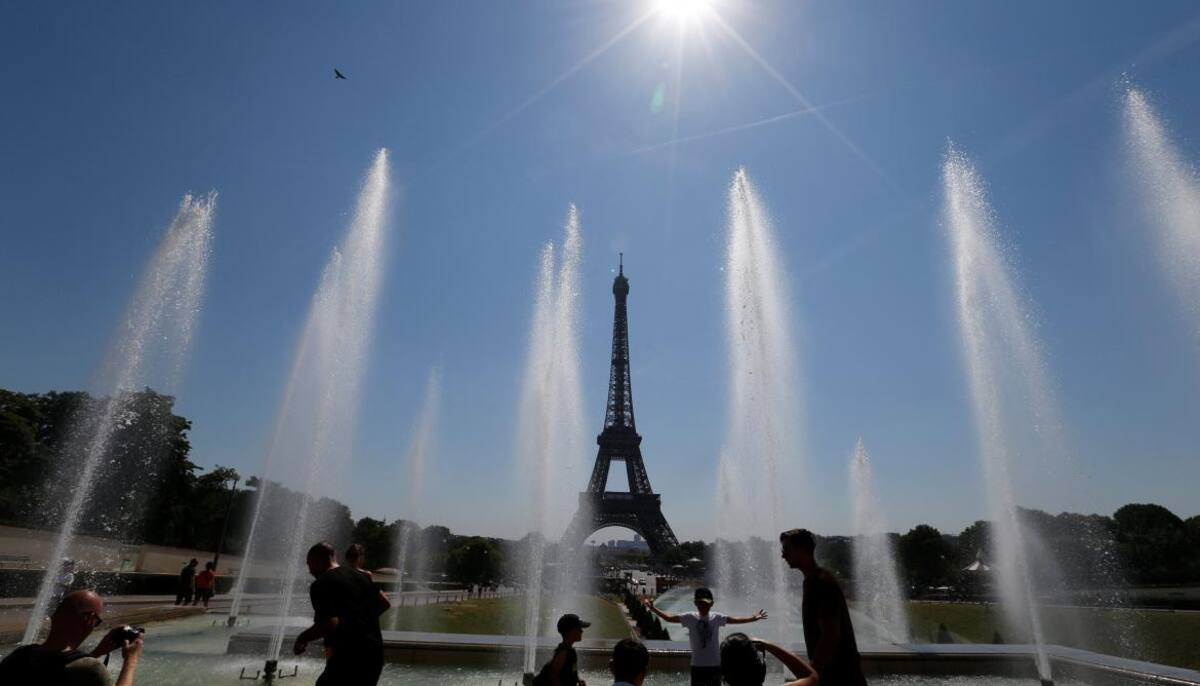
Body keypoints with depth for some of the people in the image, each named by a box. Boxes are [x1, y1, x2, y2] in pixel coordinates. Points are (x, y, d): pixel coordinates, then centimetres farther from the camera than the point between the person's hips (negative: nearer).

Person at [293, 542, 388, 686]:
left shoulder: (320, 584, -8)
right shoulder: (361, 575, 13)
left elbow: (331, 623, -21)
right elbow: (383, 605, 17)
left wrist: (303, 638, -5)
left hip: (349, 655, -8)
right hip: (375, 652, 8)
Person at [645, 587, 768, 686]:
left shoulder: (717, 617, -1)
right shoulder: (690, 618, -6)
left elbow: (735, 620, 7)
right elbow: (669, 618, -7)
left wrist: (753, 618, 3)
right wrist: (653, 609, -17)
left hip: (715, 665, 1)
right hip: (697, 666, -1)